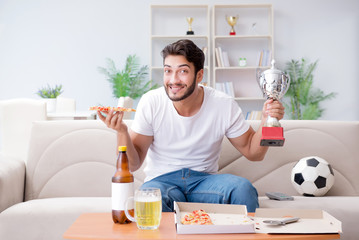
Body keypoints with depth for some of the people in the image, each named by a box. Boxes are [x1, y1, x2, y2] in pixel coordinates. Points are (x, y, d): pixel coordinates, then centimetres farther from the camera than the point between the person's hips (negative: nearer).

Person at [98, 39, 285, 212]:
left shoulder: (224, 105, -7)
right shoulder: (151, 103, -9)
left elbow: (252, 152, 3)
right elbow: (133, 164, -6)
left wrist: (267, 121, -15)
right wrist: (122, 132, -25)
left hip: (205, 179, 2)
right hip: (162, 180, -1)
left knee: (243, 188, -29)